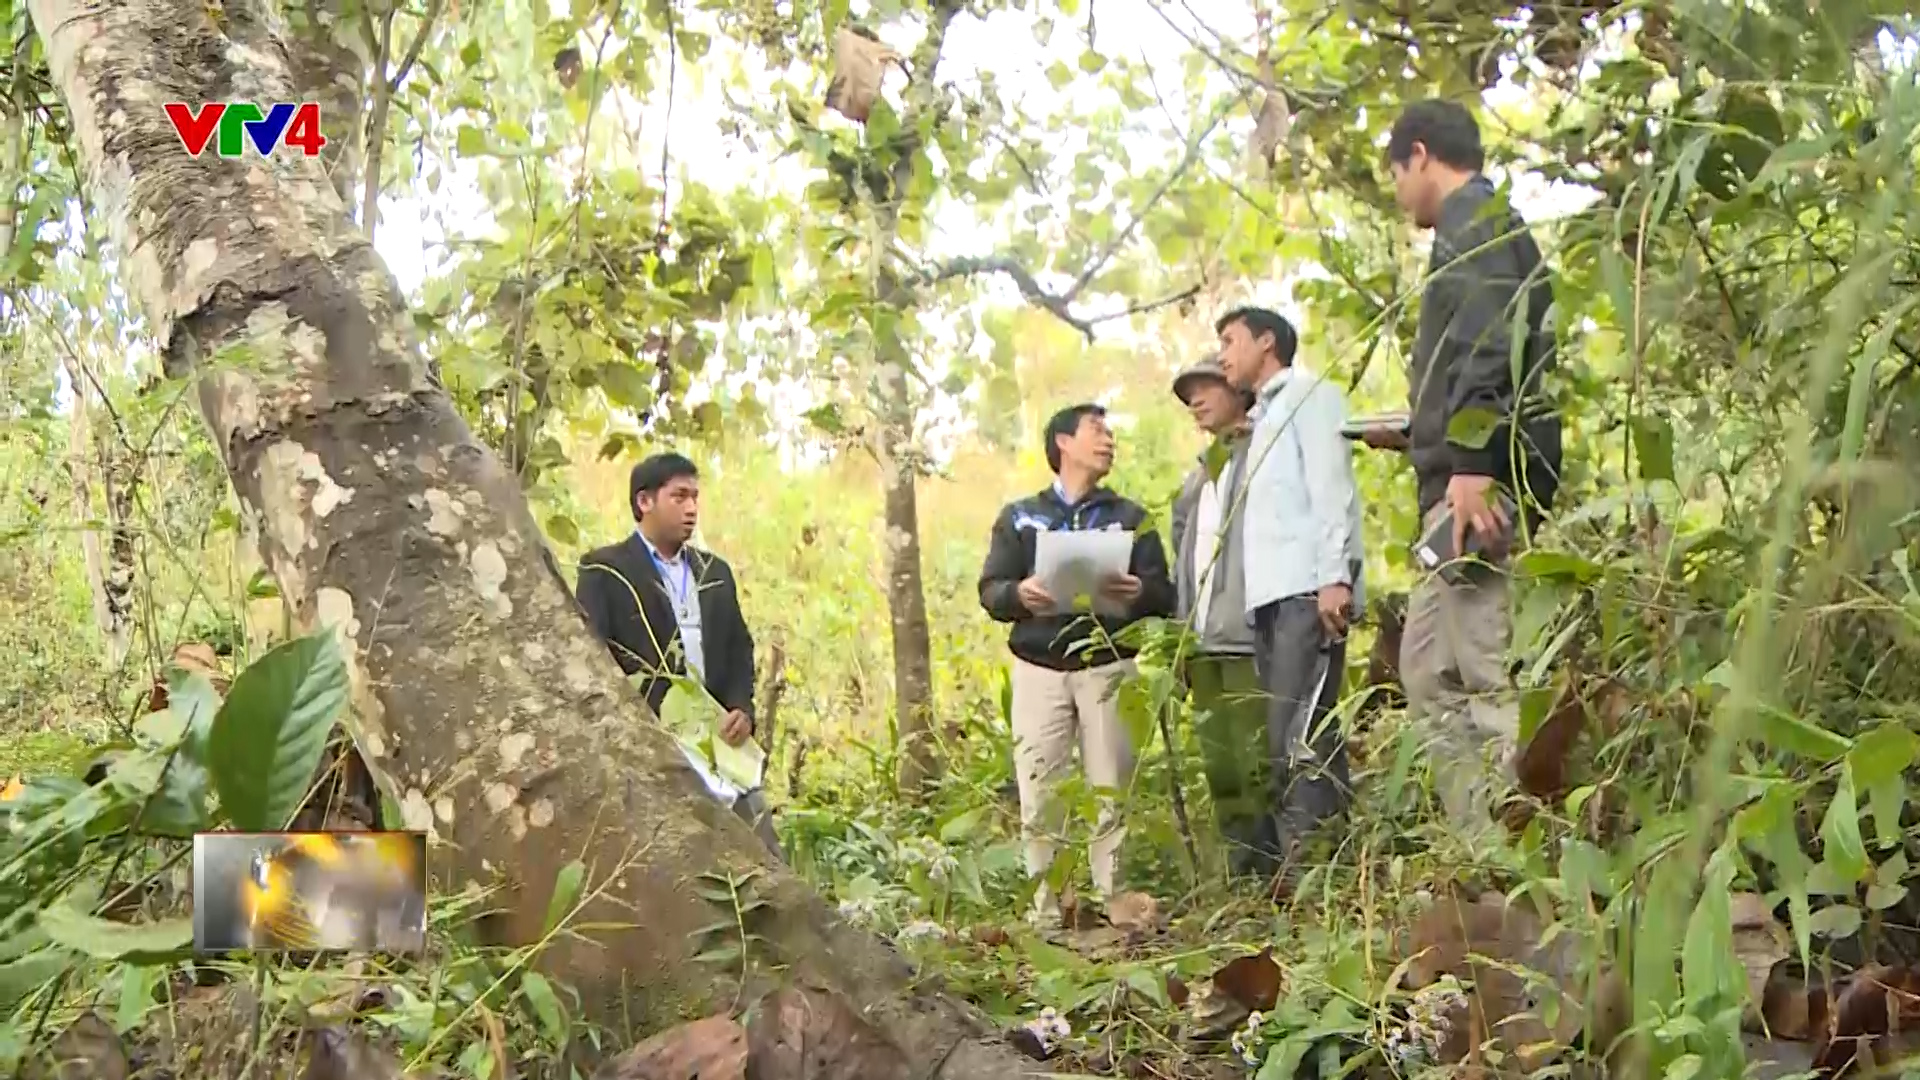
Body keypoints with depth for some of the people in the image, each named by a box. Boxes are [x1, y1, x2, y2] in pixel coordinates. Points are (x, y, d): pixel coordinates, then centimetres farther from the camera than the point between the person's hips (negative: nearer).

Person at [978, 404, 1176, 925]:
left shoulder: (1130, 517, 16)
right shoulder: (1019, 517, 15)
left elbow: (1165, 595, 9)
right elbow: (990, 591, 7)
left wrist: (1140, 593, -15)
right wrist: (1019, 594, -16)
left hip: (1108, 668, 0)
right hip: (1039, 669, 0)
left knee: (1110, 795, -6)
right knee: (1039, 800, -6)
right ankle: (1044, 914, -1)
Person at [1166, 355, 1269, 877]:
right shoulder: (1196, 477, 25)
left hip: (1249, 638, -8)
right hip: (1204, 645, 8)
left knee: (1260, 766, -11)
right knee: (1221, 771, 5)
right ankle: (1242, 879, 8)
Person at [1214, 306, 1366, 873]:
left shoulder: (1308, 394, 7)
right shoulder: (1265, 418, 31)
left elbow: (1331, 487, -7)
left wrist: (1335, 576, -19)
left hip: (1308, 591, -9)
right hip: (1271, 597, 9)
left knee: (1297, 738, -17)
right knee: (1293, 740, 3)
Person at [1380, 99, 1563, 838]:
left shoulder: (1473, 223, -3)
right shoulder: (1493, 228, 27)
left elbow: (1488, 345, -18)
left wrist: (1468, 462, -27)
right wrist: (1415, 437, 37)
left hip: (1481, 485, -11)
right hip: (1484, 478, 11)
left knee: (1482, 678, -13)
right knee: (1429, 667, 10)